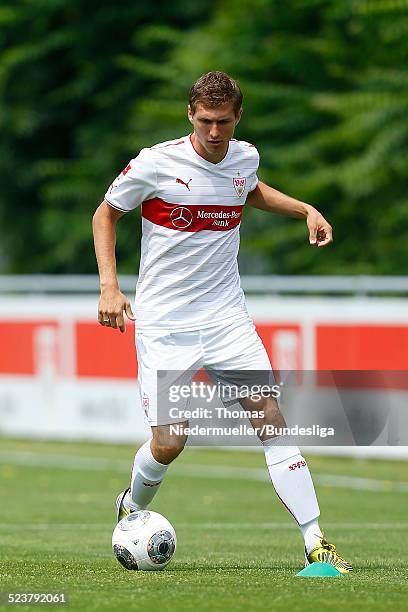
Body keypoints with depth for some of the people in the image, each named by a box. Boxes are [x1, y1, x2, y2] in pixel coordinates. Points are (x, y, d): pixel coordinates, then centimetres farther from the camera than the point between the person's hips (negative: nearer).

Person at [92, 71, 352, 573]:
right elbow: (106, 214, 4)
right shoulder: (156, 164, -12)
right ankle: (132, 508, 28)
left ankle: (315, 544, -10)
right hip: (164, 324, -3)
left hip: (227, 319, 3)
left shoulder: (245, 158, 2)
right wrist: (109, 286, -7)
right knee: (168, 443, -7)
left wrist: (306, 210, 14)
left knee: (271, 419, -10)